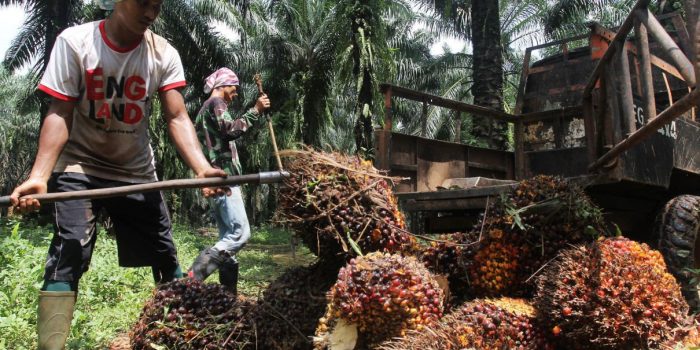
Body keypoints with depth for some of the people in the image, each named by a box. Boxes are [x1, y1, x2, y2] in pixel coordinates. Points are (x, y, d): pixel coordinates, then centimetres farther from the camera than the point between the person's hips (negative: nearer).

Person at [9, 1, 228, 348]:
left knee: (166, 256, 3)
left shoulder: (163, 54, -9)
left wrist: (202, 168, -34)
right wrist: (39, 175, -31)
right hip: (80, 165, -2)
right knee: (69, 250, -20)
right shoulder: (74, 41, -13)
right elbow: (59, 115, -16)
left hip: (136, 171, 3)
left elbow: (177, 118, -16)